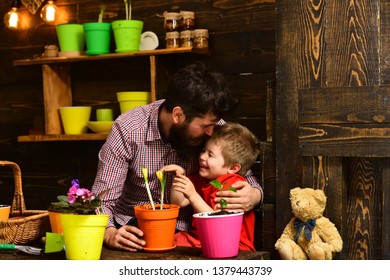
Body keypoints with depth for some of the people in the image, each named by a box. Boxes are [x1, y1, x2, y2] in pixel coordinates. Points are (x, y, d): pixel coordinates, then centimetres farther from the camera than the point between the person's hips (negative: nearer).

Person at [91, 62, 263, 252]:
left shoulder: (214, 127, -11)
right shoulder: (127, 129, -18)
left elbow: (245, 174, 1)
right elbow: (102, 200, -14)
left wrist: (254, 195, -24)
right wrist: (110, 234, -37)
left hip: (185, 229, 1)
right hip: (133, 228, -1)